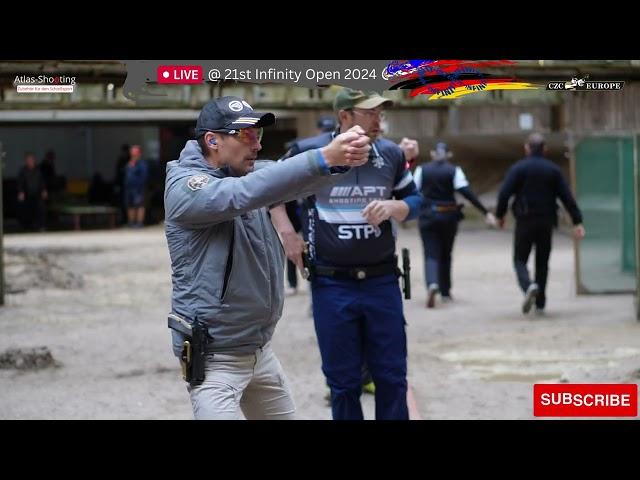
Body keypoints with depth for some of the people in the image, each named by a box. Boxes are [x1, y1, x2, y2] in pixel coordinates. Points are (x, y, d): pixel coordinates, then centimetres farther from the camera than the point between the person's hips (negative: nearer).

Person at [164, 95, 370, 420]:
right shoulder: (184, 187, -16)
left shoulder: (247, 172, 6)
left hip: (261, 350, 8)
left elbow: (297, 181, -10)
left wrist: (341, 159, -32)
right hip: (215, 357, -8)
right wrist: (324, 158, -41)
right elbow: (244, 195, -33)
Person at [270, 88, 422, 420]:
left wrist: (392, 207, -9)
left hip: (382, 281, 2)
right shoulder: (309, 152, -6)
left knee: (392, 377, 7)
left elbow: (413, 200, 13)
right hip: (332, 285, -2)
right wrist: (286, 233, 0)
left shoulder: (391, 154, 1)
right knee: (343, 381, 7)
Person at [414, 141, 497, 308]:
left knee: (431, 255, -3)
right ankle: (445, 292, 24)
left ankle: (432, 284, -30)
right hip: (448, 216, 0)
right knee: (445, 255, 16)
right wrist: (486, 212, -13)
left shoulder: (422, 170, 1)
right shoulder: (454, 171, -3)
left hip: (427, 215, 0)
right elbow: (467, 192, -12)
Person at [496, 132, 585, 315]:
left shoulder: (518, 168, -3)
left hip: (525, 221, -3)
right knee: (542, 262, 12)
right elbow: (567, 197, 1)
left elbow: (504, 193, -12)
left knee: (520, 260, 4)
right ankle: (540, 304, 11)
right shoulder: (553, 170, 5)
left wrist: (500, 215, 1)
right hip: (546, 222, 3)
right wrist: (577, 221, 1)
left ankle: (529, 286, -26)